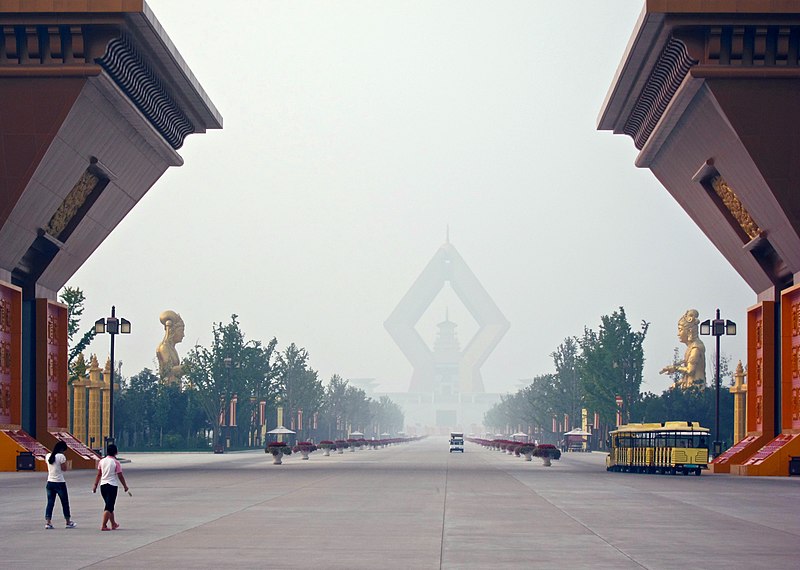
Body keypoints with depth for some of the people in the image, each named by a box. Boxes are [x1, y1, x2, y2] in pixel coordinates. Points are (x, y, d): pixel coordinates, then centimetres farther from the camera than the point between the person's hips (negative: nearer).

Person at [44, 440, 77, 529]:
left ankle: (47, 522, -2)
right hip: (59, 482, -5)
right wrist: (67, 463, 5)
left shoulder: (48, 456, 6)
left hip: (50, 482, 5)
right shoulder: (61, 456, -13)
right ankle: (68, 522, 17)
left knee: (50, 503, 6)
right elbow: (64, 468, -13)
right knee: (65, 503, 8)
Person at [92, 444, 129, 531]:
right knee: (109, 507, -3)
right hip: (112, 485, -6)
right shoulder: (116, 462, -10)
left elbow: (98, 475, 9)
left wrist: (95, 485, 15)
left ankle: (113, 524, 28)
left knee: (109, 505, 18)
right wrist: (125, 486, 4)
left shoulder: (102, 461, 4)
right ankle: (103, 525, -10)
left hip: (103, 485, 6)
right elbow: (120, 476, -7)